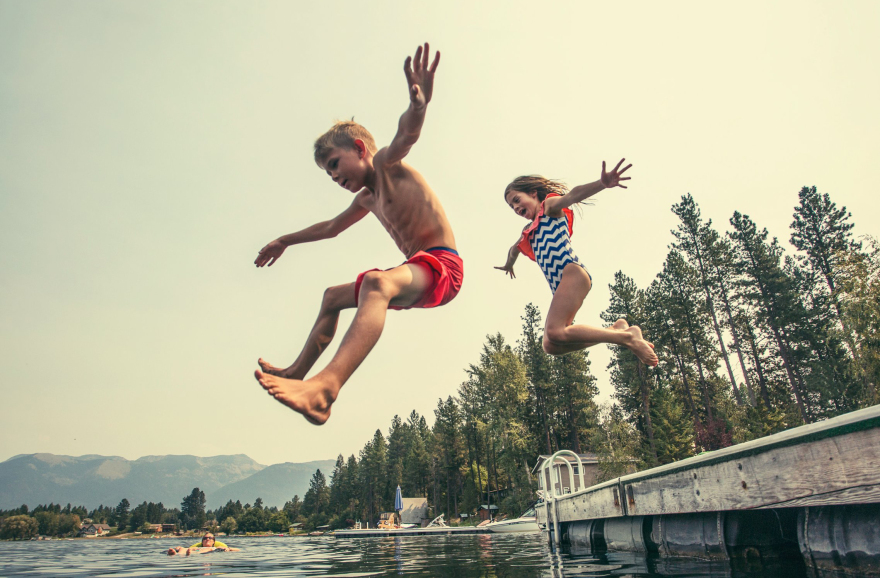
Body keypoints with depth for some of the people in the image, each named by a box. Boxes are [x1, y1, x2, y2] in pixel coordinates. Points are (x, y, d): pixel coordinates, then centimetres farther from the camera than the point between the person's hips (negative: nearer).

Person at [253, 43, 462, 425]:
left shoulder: (386, 164, -4)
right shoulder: (367, 198, 22)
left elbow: (405, 136, -28)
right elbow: (331, 227, 37)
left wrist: (419, 105, -50)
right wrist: (286, 241, 46)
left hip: (441, 266, -10)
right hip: (416, 272, 11)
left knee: (376, 283, -42)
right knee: (333, 296, 24)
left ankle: (327, 385, -60)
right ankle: (298, 372, 30)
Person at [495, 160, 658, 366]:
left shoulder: (549, 205, 8)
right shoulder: (529, 231, 30)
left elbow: (572, 196, -15)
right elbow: (514, 249, 51)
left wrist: (601, 184, -35)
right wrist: (508, 266, 71)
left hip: (572, 274, -8)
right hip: (559, 287, 8)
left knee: (555, 332, -26)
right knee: (551, 345, -7)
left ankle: (627, 338, -17)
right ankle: (615, 329, -1)